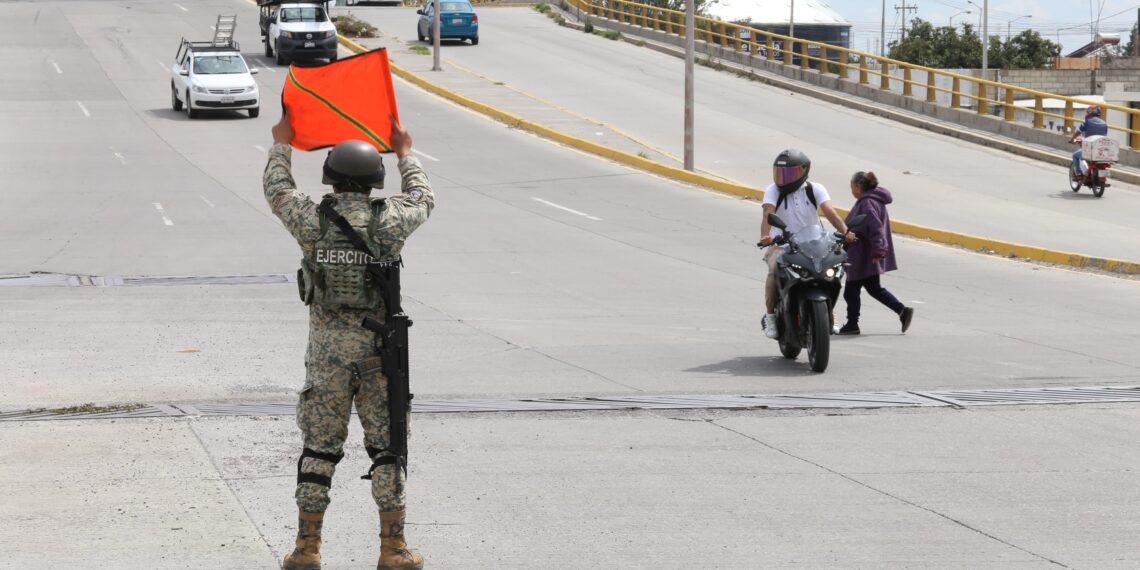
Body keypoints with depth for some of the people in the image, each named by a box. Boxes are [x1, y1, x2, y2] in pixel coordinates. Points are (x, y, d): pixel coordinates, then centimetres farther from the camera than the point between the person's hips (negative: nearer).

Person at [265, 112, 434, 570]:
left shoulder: (312, 220, -5)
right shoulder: (389, 220, -6)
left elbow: (277, 192, 16)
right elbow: (422, 200, 17)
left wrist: (281, 145, 32)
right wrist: (405, 153, 32)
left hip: (327, 351, 1)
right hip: (379, 347, -1)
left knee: (319, 447, 8)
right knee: (386, 445, 6)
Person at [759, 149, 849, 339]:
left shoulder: (815, 189, 3)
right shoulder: (773, 191, 0)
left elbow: (829, 212, -11)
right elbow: (768, 214, -17)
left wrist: (845, 231, -30)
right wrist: (765, 237, -38)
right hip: (781, 244, -2)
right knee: (775, 270, -31)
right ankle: (770, 315, -16)